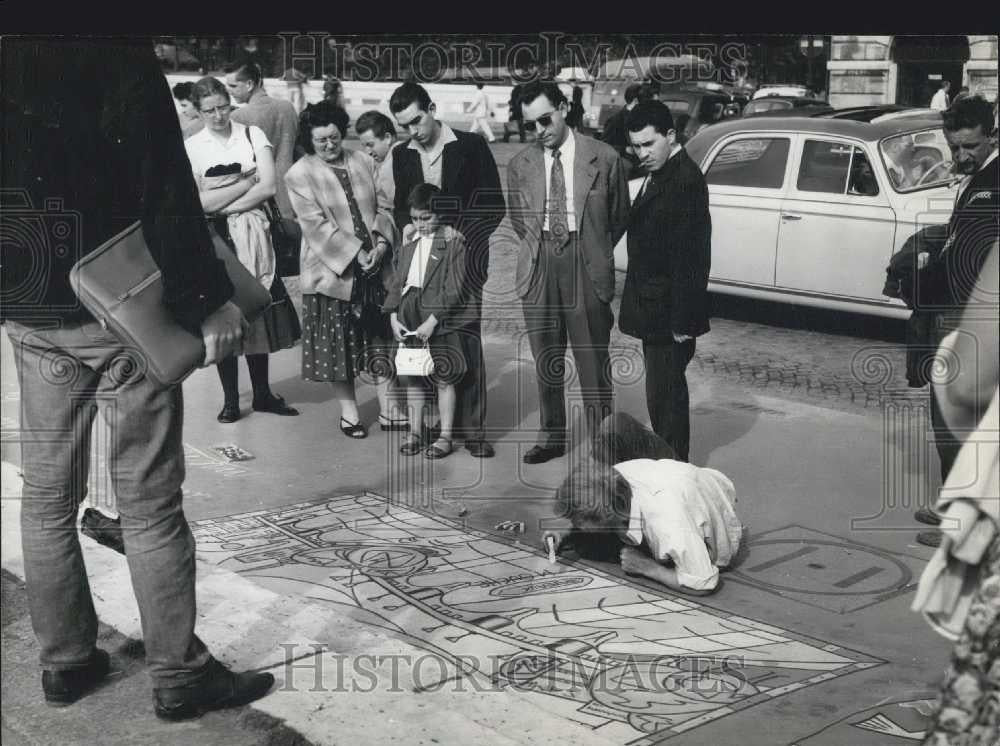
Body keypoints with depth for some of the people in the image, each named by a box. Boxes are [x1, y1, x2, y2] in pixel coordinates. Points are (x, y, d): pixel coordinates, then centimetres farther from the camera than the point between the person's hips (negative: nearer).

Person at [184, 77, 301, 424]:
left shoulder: (252, 135, 3)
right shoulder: (191, 146, 0)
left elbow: (269, 187, -6)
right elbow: (199, 203, -9)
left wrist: (222, 203, -10)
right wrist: (248, 181, -9)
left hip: (253, 236, 1)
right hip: (214, 239, -1)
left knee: (258, 312, 6)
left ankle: (262, 394, 18)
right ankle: (230, 399, 12)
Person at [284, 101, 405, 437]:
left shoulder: (363, 162, 8)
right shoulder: (299, 175, -6)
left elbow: (383, 207, 7)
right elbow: (317, 226, -13)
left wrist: (381, 242, -11)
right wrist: (356, 254, -19)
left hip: (375, 267, 4)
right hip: (332, 271, -4)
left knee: (381, 341, 8)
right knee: (339, 345, 4)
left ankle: (387, 410, 16)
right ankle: (349, 412, 17)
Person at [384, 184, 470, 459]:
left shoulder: (453, 243, -7)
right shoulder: (409, 244, 12)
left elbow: (453, 289, -12)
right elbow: (397, 283, 13)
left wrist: (431, 322, -16)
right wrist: (394, 318, 1)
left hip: (438, 319, -6)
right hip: (408, 318, 6)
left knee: (443, 378, 1)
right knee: (411, 375, 11)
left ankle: (445, 436, 11)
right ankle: (414, 432, 22)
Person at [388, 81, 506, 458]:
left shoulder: (471, 146, -1)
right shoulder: (402, 155, 12)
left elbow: (494, 206, -1)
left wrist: (460, 236, -12)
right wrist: (407, 226, -2)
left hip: (463, 258, -3)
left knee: (467, 339, -8)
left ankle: (472, 428, -1)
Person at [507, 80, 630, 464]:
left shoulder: (604, 158, -4)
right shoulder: (520, 165, 5)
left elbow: (619, 217, 8)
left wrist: (595, 253, 8)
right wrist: (539, 250, 11)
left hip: (586, 267, -3)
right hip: (539, 268, 3)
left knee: (592, 359, 0)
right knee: (545, 359, 11)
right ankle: (551, 436, 24)